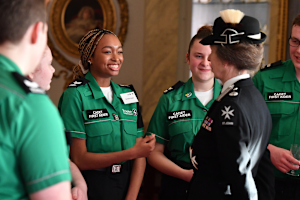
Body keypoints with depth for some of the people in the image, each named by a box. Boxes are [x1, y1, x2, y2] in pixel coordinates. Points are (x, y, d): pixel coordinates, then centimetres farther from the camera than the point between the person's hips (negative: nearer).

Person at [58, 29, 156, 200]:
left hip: (127, 186, 5)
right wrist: (131, 153, -21)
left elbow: (140, 156, 3)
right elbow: (79, 159, -15)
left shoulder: (129, 95, 7)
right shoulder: (75, 95, -9)